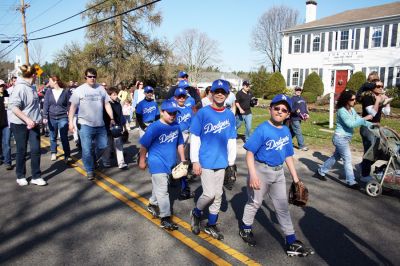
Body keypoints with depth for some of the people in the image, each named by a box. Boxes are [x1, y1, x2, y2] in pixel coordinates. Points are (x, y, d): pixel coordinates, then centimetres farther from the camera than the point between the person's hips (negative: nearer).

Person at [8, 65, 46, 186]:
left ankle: (36, 176, 10)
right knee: (22, 151, 7)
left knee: (36, 149, 1)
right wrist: (27, 120, -28)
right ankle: (20, 176, 24)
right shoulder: (20, 88, -17)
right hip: (20, 124, -6)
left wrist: (36, 120, 17)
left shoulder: (30, 87, 7)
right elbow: (13, 107, -22)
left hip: (33, 123, 6)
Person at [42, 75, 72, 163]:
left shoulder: (66, 91, -2)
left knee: (64, 138, -5)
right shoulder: (48, 92, 4)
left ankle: (67, 156, 0)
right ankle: (53, 153, 27)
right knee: (53, 137, 12)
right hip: (51, 118, 3)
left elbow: (69, 105, 1)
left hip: (63, 118, -3)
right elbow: (45, 105, 2)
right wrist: (45, 117, -7)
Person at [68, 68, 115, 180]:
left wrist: (112, 118, 7)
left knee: (102, 146, 12)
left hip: (100, 124, 4)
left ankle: (93, 161, 37)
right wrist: (71, 121, -9)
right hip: (85, 125, -4)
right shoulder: (79, 90, -3)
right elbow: (73, 107, -2)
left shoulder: (101, 88, 7)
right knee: (87, 150, 0)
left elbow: (107, 104, 11)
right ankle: (90, 171, 15)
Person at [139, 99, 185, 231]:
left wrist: (183, 159, 14)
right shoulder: (154, 127, -19)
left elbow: (179, 143, 12)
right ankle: (165, 218, 8)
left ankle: (152, 204, 45)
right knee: (162, 190, -2)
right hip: (157, 164, -6)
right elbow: (144, 145, -11)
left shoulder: (176, 126, 0)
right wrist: (142, 161, -4)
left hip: (169, 163, 6)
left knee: (159, 186, 22)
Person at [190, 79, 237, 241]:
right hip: (205, 161, -4)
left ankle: (211, 225, 28)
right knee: (209, 194, -6)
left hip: (221, 162, 4)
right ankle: (196, 214, 24)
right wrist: (195, 161, -9)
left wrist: (231, 162, 7)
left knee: (218, 195, 11)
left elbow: (232, 141, 8)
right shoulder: (202, 113, -8)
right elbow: (194, 138, -6)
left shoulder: (230, 116, 3)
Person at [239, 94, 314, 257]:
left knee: (283, 206, 12)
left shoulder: (286, 131, 3)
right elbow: (250, 153, -19)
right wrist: (253, 175, -28)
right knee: (255, 202, 11)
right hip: (261, 170, -6)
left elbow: (288, 155, 11)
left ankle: (292, 243, 22)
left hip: (278, 172, 6)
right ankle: (245, 228, 37)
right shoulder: (262, 129, -17)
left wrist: (295, 177, 12)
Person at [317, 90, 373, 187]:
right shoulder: (342, 111, -19)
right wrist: (365, 118, -26)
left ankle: (321, 171, 29)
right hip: (340, 138, -9)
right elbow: (350, 124, -26)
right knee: (348, 159, -6)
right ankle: (351, 182, 0)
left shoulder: (352, 110, 8)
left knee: (336, 156, 17)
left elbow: (359, 119, 6)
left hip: (346, 138, 9)